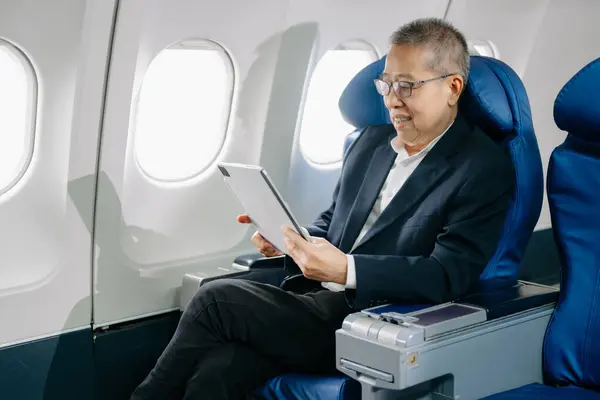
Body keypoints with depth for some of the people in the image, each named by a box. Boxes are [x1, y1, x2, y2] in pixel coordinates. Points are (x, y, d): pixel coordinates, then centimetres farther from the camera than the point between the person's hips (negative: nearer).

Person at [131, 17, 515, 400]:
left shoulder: (486, 169, -7)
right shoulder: (371, 141, 15)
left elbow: (448, 275, -16)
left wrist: (346, 269, -27)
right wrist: (288, 239, 1)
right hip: (313, 300, 6)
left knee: (215, 299, -18)